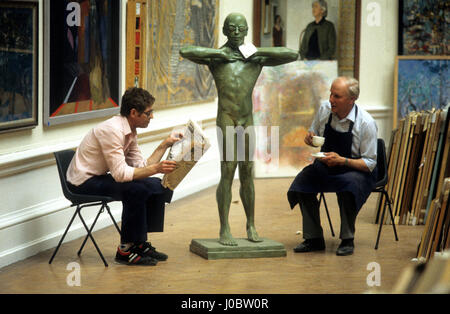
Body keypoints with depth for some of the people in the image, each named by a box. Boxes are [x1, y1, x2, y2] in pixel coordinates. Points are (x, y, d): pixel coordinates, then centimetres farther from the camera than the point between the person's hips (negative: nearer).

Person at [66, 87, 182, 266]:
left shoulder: (130, 131, 5)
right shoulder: (112, 130, -25)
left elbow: (141, 166, 6)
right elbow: (121, 173, -29)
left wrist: (165, 145, 4)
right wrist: (156, 168, -33)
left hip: (100, 178, 10)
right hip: (83, 182, -10)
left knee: (157, 187, 3)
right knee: (136, 189, -28)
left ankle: (139, 243, 10)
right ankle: (126, 250, -17)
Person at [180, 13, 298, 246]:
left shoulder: (257, 58, 9)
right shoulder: (215, 57, 1)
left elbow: (293, 55, 2)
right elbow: (185, 51, -16)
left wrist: (259, 52, -5)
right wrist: (220, 53, -13)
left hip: (248, 121, 3)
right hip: (225, 121, -3)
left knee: (247, 174, 7)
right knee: (227, 173, -9)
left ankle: (251, 226, 18)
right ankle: (224, 230, -5)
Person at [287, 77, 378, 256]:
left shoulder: (366, 123, -19)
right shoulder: (325, 109, -5)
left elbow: (370, 163, -16)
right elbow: (313, 133, 15)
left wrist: (342, 160, -29)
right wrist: (310, 138, -10)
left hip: (356, 170, -5)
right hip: (325, 166, 5)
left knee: (348, 186, -37)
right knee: (302, 180, -22)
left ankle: (347, 240, -18)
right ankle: (313, 239, -10)